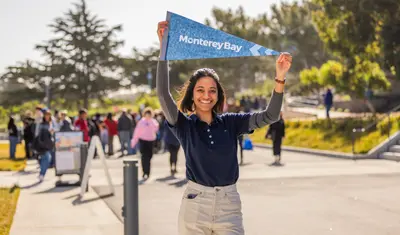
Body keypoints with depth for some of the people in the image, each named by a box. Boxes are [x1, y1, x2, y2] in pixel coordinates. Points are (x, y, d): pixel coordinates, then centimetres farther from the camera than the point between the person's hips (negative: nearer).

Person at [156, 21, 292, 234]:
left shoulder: (230, 122, 6)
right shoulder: (184, 125, 0)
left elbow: (269, 116, -3)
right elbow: (163, 94, -15)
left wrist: (280, 78, -17)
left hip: (229, 205, 2)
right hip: (194, 206, -1)